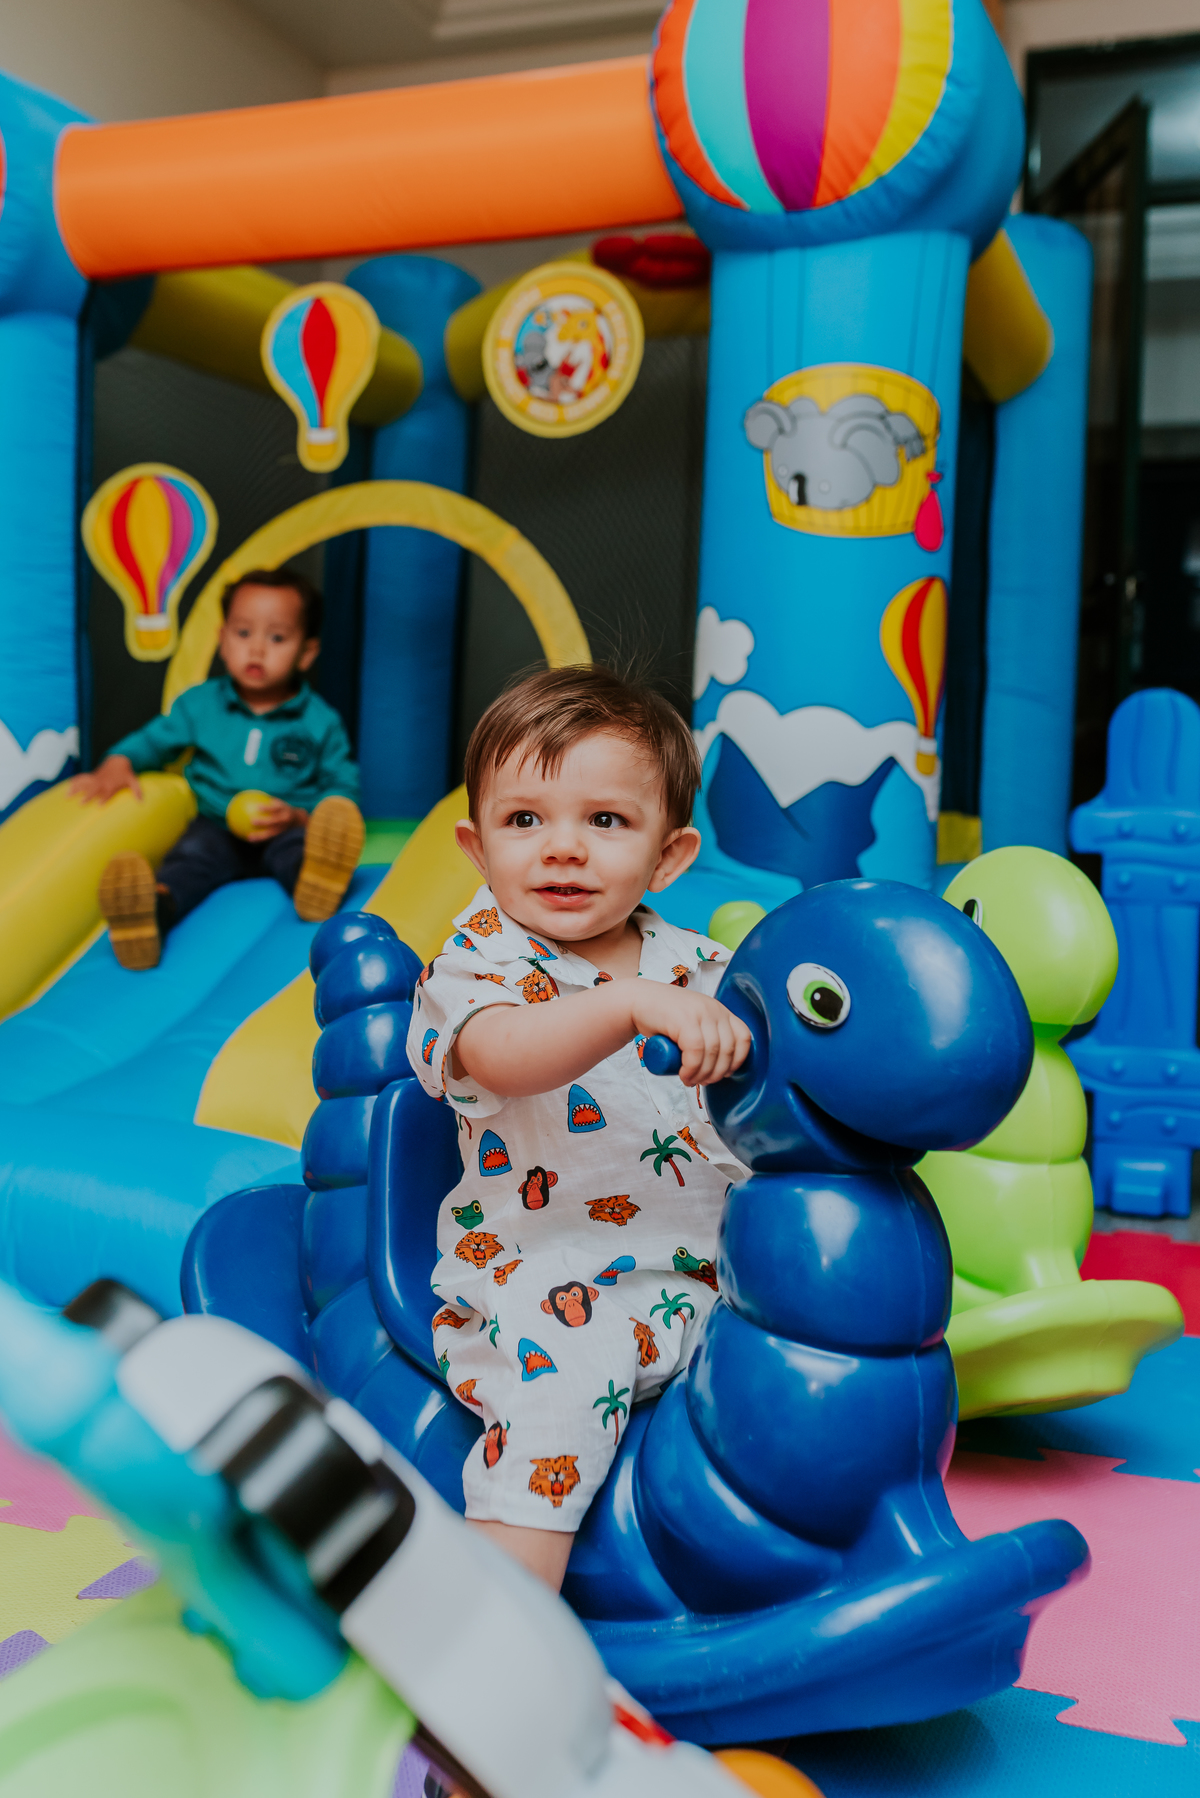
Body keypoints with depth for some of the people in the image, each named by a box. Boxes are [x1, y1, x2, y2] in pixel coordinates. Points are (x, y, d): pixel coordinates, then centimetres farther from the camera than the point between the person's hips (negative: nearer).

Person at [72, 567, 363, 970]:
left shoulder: (321, 722, 3)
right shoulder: (200, 705, 11)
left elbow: (344, 793, 2)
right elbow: (153, 740, 22)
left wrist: (299, 816, -17)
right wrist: (117, 765, 1)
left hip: (285, 832, 0)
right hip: (216, 828, 0)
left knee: (295, 848, -36)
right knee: (190, 858, -33)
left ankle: (315, 881, -71)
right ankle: (154, 910, -65)